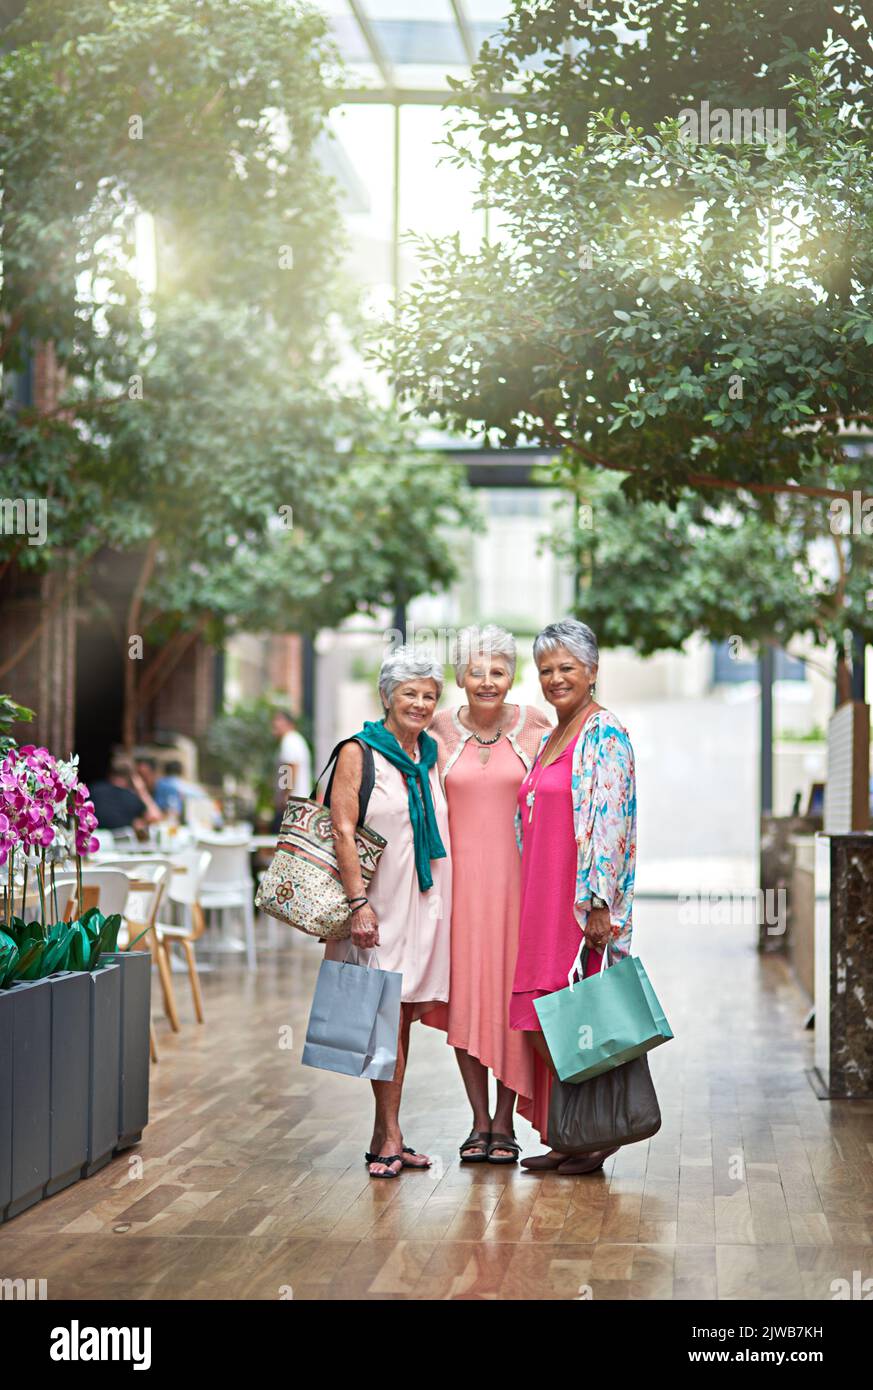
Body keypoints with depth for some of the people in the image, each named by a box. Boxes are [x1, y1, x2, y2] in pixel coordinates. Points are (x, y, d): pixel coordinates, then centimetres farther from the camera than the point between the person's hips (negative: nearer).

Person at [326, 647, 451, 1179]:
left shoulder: (430, 756, 13)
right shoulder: (360, 752, -5)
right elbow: (343, 830, -11)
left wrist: (444, 902, 13)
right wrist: (358, 902, -18)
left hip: (426, 899, 6)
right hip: (380, 902, -6)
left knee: (403, 1015, 6)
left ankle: (384, 1137, 11)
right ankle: (391, 1136, -5)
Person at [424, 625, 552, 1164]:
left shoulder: (534, 727, 0)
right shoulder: (442, 729, 4)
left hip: (518, 879, -1)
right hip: (460, 877, 1)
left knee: (512, 996, 0)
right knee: (466, 996, 3)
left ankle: (505, 1123, 10)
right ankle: (479, 1122, 12)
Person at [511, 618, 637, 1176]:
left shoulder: (605, 735, -9)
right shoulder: (550, 740, 18)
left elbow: (609, 823, -17)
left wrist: (597, 905, -21)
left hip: (582, 904, -9)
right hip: (542, 902, 9)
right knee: (547, 1027, 8)